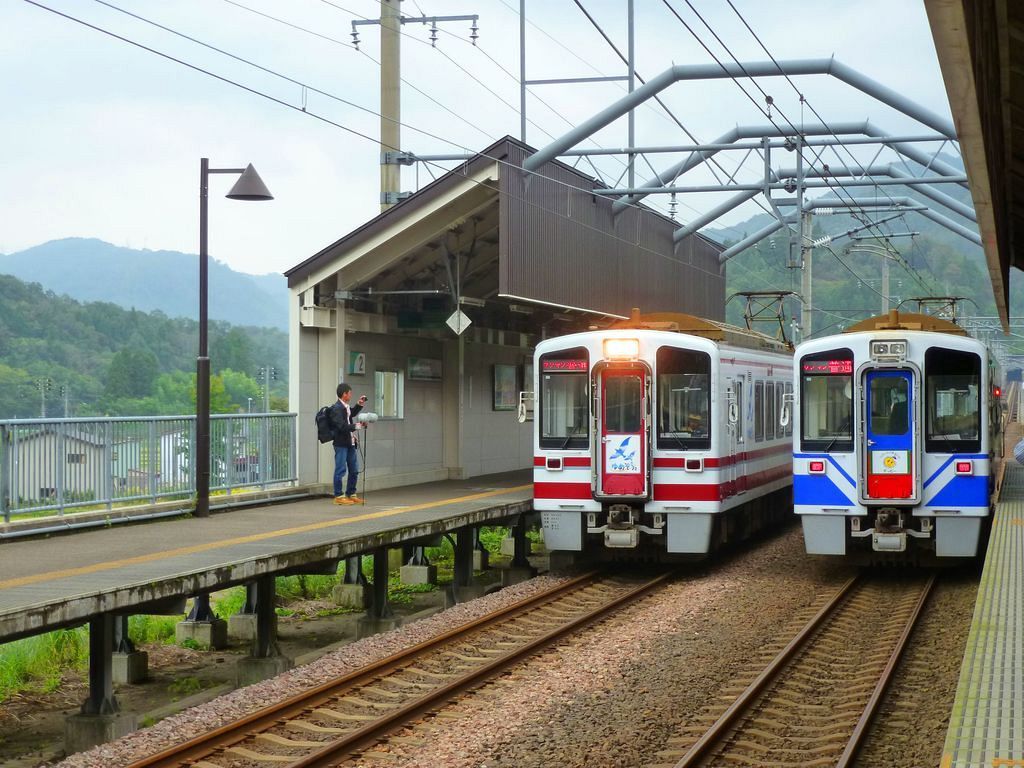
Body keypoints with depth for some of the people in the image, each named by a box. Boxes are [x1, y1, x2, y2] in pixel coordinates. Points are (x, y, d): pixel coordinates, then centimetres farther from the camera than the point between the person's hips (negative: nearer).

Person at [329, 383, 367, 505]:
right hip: (341, 444, -9)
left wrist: (360, 404, 23)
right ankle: (339, 496, 5)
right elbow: (341, 426, -24)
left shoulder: (346, 407, 11)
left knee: (354, 470, 14)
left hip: (351, 444, 9)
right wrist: (357, 426, -22)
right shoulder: (336, 408, -16)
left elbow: (352, 414, 34)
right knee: (340, 470, -2)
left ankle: (351, 494, 25)